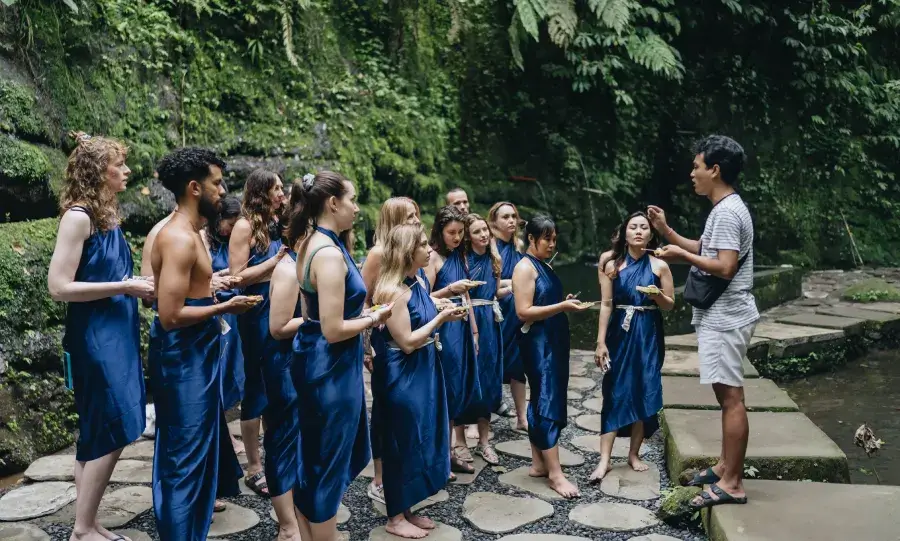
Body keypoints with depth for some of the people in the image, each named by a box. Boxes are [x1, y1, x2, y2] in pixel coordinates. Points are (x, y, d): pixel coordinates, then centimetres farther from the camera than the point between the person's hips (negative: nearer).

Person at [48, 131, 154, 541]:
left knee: (99, 435, 13)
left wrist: (139, 287, 8)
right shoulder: (79, 217, -14)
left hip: (115, 334, 9)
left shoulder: (106, 215, 11)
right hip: (95, 338, -9)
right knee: (110, 434, -5)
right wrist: (124, 287, -19)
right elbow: (59, 287, -19)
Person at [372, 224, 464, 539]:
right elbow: (407, 342, -21)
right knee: (403, 441, 2)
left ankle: (407, 509, 29)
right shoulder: (392, 291, -21)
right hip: (403, 375, -9)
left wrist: (445, 316, 3)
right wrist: (441, 318, -16)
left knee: (421, 438, 15)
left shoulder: (419, 282, 7)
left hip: (424, 370, 9)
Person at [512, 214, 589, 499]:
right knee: (547, 403, -8)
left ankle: (538, 463, 19)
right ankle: (555, 474, -5)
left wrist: (566, 303, 6)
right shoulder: (525, 267, -11)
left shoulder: (546, 267, 16)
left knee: (541, 402, 12)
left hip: (553, 341, 9)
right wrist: (562, 307, -22)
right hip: (538, 343, -9)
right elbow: (524, 312, -19)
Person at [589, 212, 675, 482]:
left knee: (644, 393, 3)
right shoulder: (612, 264, 0)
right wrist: (601, 342, -6)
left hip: (648, 335, 1)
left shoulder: (659, 266, 0)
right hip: (620, 333, 0)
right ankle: (605, 459, 0)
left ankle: (634, 454, 18)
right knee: (615, 392, -2)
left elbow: (670, 304, 6)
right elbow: (606, 304, -1)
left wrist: (657, 295, -16)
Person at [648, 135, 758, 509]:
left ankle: (732, 484, -1)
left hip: (725, 319, -11)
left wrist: (682, 256, -15)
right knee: (726, 395, 16)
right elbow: (708, 251, 23)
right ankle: (726, 466, 27)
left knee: (731, 397, -6)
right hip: (719, 317, 11)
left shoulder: (727, 212, -18)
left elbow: (725, 268, -25)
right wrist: (667, 232, 17)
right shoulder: (724, 209, 15)